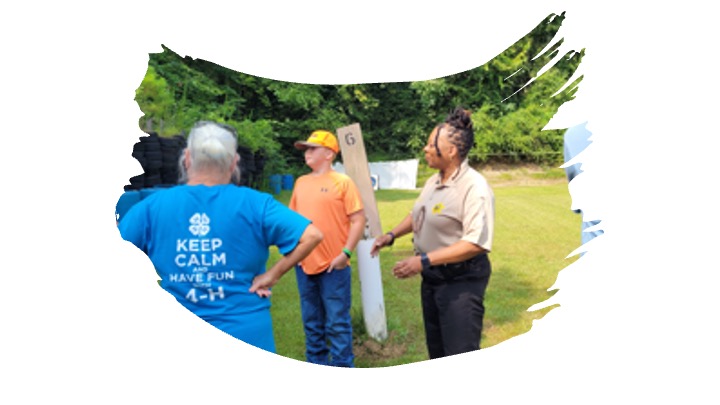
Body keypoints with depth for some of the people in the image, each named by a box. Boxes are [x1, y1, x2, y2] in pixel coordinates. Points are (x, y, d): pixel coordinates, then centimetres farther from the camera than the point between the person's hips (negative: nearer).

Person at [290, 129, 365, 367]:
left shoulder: (342, 182, -6)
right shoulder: (300, 182, 10)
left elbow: (359, 220, -9)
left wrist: (346, 253, -15)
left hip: (333, 266, -5)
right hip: (304, 265, 6)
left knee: (337, 323, 3)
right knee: (312, 323, 17)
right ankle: (316, 366, 31)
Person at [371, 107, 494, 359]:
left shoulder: (474, 187, -22)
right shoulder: (433, 181, 5)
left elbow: (476, 242, -28)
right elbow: (418, 214, 22)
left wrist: (424, 261, -30)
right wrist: (391, 236, 6)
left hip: (461, 280, -9)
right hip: (432, 277, 9)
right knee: (437, 349, 22)